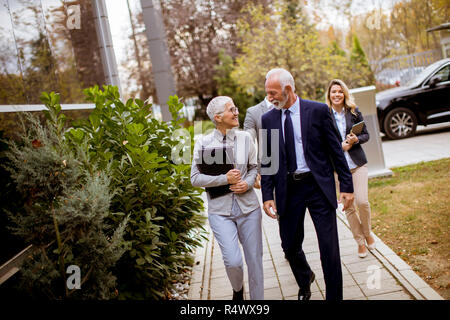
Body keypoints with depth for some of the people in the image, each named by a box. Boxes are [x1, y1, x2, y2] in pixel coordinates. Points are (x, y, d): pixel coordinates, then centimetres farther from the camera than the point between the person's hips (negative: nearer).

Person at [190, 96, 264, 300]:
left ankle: (257, 297, 27)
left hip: (248, 207, 3)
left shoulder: (245, 138, 2)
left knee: (254, 259, 7)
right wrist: (225, 179, -14)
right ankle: (237, 289, 24)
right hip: (220, 211, -2)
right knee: (233, 261, -10)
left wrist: (248, 183, -8)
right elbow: (195, 178, -3)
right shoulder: (203, 143, -4)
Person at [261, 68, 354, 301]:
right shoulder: (268, 120, 4)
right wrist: (267, 196, 0)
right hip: (288, 189, 3)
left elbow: (335, 149, -1)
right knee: (289, 245, 11)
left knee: (329, 248, 0)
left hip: (319, 186, -3)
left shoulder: (318, 110, -4)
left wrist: (347, 186, -3)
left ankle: (334, 296, 19)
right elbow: (266, 161, 7)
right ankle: (305, 281, 42)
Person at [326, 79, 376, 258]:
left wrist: (356, 139, -12)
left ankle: (367, 234, 19)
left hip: (357, 163, 1)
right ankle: (360, 242, 20)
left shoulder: (354, 112, 4)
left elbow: (366, 134, 9)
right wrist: (340, 146, -13)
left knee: (362, 201, -9)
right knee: (348, 206, 3)